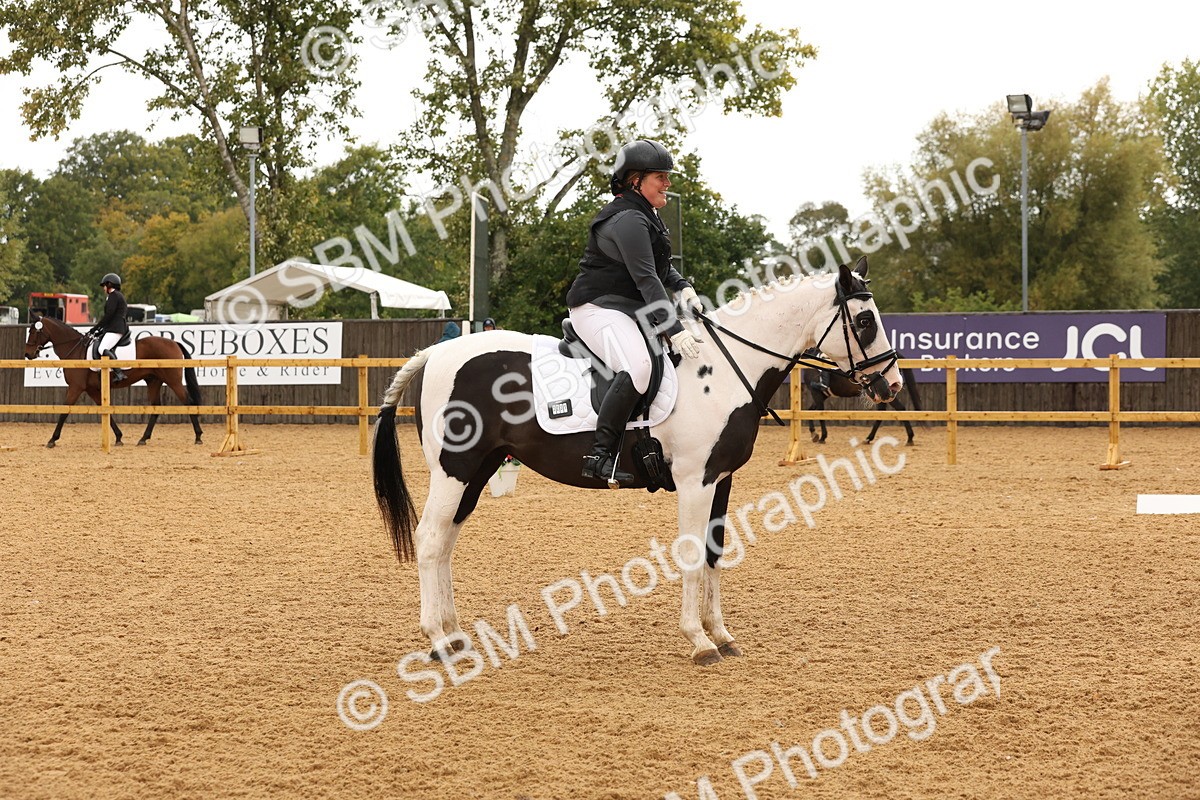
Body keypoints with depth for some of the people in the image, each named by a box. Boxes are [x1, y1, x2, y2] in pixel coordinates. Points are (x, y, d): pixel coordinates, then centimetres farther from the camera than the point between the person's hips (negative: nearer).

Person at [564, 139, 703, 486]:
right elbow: (646, 279, -26)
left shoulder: (645, 217, 18)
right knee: (638, 366, -36)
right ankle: (599, 455, -37)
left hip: (628, 309, 11)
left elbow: (661, 266, 27)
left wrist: (683, 286, 4)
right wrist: (674, 331, -33)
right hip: (597, 307, -11)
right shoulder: (628, 220, -17)